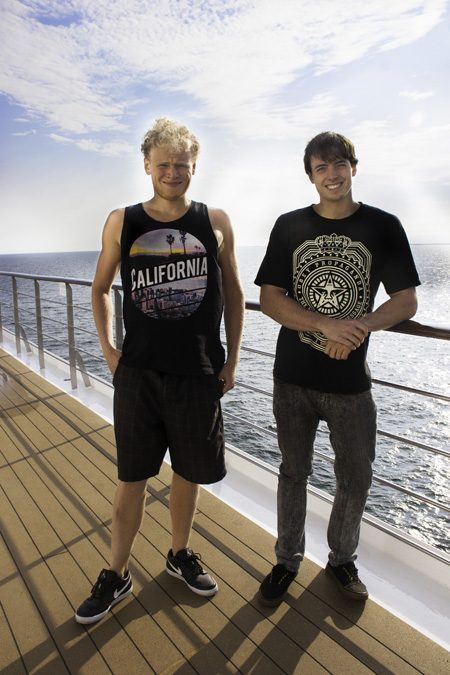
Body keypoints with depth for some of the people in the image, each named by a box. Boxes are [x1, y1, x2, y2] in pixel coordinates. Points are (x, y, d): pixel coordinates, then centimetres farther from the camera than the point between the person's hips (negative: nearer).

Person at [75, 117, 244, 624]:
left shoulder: (215, 223, 1)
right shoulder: (121, 223, 1)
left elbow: (233, 292, 8)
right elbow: (100, 288, 12)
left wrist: (232, 359, 4)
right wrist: (107, 349, 3)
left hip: (199, 374, 1)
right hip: (138, 374, 0)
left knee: (188, 473, 16)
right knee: (131, 478, 12)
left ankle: (179, 554, 42)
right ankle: (116, 575, 35)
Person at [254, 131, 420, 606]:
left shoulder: (383, 227, 0)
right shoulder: (289, 227, 1)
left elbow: (406, 302, -1)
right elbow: (269, 299, -6)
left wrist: (357, 328, -19)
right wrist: (327, 325, -20)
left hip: (351, 379, 0)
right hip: (293, 378, 0)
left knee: (355, 477, 14)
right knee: (294, 473, 15)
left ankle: (341, 560, 41)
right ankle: (287, 560, 37)